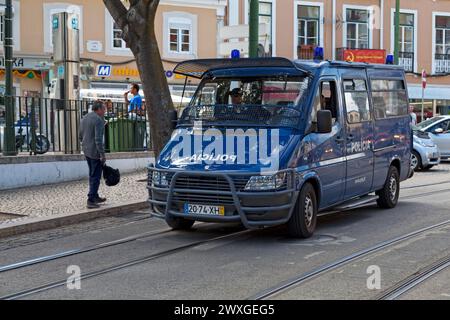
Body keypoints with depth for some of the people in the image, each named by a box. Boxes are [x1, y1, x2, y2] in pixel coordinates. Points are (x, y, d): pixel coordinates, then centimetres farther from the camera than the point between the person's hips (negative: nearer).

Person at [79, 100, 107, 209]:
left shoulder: (84, 118, 11)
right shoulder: (98, 120, -17)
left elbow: (80, 136, 18)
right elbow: (98, 139, -23)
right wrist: (102, 154, -21)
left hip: (86, 151, 9)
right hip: (95, 152, -9)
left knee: (92, 175, 20)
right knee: (95, 176, -3)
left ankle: (95, 197, 30)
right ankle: (91, 200, -2)